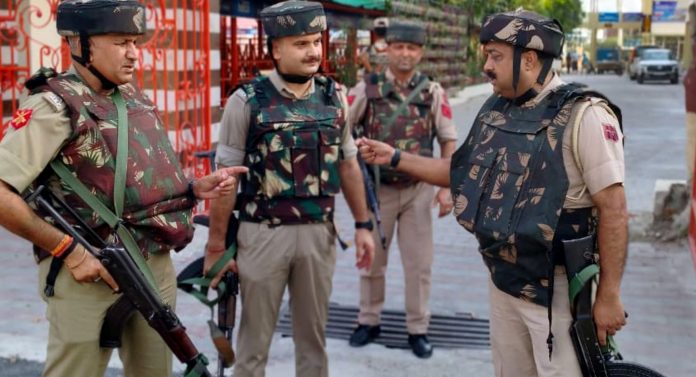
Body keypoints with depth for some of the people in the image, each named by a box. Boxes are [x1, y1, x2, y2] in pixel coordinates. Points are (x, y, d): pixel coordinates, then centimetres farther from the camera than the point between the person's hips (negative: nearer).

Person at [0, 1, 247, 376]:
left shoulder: (135, 99, 10)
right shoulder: (55, 105, -14)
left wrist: (197, 189, 2)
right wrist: (68, 250, -21)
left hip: (157, 266, 7)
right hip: (91, 271, -7)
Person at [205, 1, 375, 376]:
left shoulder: (333, 96, 3)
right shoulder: (247, 101, -9)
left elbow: (347, 164, 12)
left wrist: (362, 224, 10)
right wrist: (216, 246, -5)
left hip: (319, 233, 3)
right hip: (263, 233, -3)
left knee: (313, 336, 16)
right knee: (254, 341, 10)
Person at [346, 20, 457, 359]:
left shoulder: (433, 92, -2)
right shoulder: (367, 88, -4)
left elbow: (448, 141, 1)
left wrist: (447, 188, -5)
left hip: (418, 189, 0)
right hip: (377, 188, 0)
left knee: (419, 262, 6)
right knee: (371, 259, 13)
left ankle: (418, 329, 20)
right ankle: (369, 321, 29)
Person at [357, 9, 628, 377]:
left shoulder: (582, 115, -17)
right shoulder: (495, 110, 6)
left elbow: (613, 209, -17)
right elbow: (464, 170, 19)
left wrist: (609, 295, -17)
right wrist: (395, 158, 14)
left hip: (557, 287, -7)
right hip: (504, 278, 7)